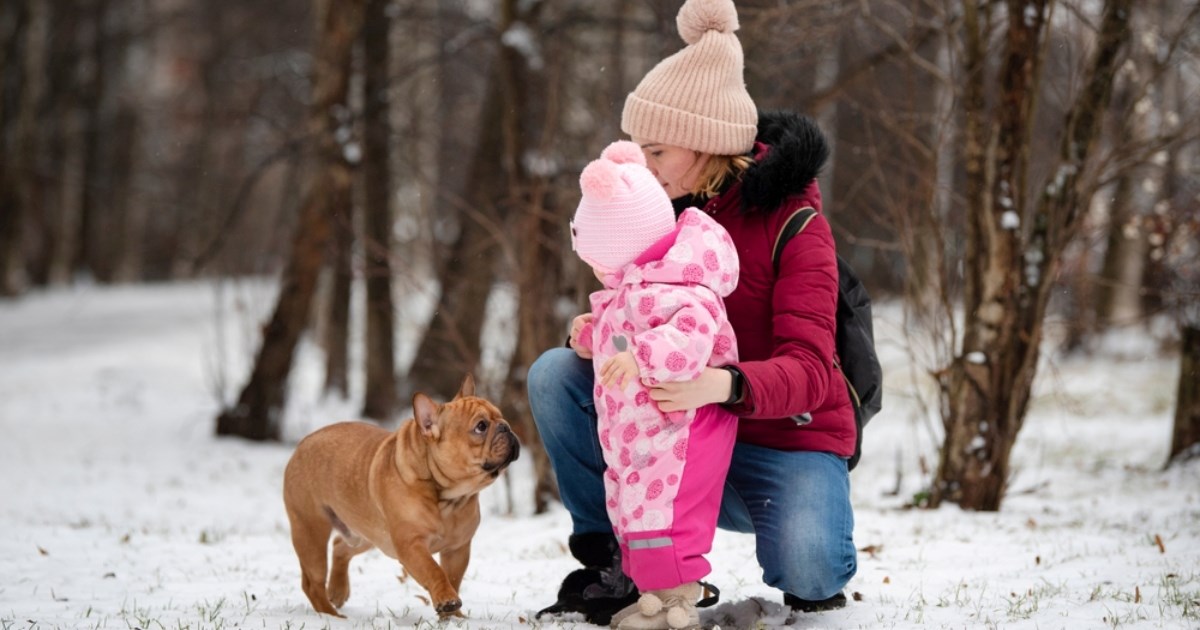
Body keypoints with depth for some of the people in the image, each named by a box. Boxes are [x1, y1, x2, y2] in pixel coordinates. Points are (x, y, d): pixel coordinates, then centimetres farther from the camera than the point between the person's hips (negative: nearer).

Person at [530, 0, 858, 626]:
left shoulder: (792, 224, -17)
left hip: (787, 438, -5)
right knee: (555, 374, -14)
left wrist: (725, 384, -48)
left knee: (807, 573, -33)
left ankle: (813, 565, 6)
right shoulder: (663, 206, -1)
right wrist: (595, 330, -20)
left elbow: (808, 373, -27)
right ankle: (609, 555, -6)